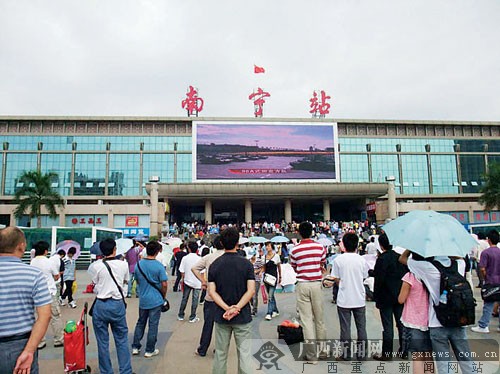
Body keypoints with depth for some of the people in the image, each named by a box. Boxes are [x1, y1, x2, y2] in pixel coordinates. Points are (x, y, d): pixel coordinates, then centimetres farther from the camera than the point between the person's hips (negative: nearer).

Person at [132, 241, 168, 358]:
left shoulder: (138, 264, -2)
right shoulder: (159, 266, -17)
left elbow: (137, 281, 10)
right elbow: (164, 284, -16)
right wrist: (163, 296, 2)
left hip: (143, 299, 5)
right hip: (156, 300, -4)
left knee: (140, 323, 20)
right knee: (153, 325, 7)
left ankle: (135, 347, 26)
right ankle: (149, 350, 16)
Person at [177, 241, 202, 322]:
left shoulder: (185, 258, -8)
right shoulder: (199, 259, -11)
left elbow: (182, 271, -4)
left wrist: (183, 279, 13)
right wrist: (202, 282, 3)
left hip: (187, 281, 2)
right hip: (197, 283, -2)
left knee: (184, 298, 15)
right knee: (195, 300, 7)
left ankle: (181, 315, 24)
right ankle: (192, 317, 13)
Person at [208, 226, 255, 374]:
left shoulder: (214, 265, -1)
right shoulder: (246, 264, -7)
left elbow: (212, 291, -7)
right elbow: (251, 290, -14)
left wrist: (227, 308, -13)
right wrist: (237, 308, -16)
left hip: (221, 316, 2)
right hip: (243, 316, -2)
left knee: (220, 354, 14)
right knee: (244, 353, 6)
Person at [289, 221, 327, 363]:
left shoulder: (295, 250, -4)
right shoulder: (320, 247, -1)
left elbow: (295, 269, 7)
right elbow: (323, 267, 7)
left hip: (302, 285, -2)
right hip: (317, 284, 2)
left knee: (306, 320, 2)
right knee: (319, 319, 13)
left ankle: (311, 355, 6)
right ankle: (322, 351, 24)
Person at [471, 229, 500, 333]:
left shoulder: (486, 252, -13)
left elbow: (482, 269, -15)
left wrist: (485, 278, 1)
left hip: (491, 283, -4)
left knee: (488, 305, 1)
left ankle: (483, 326, 6)